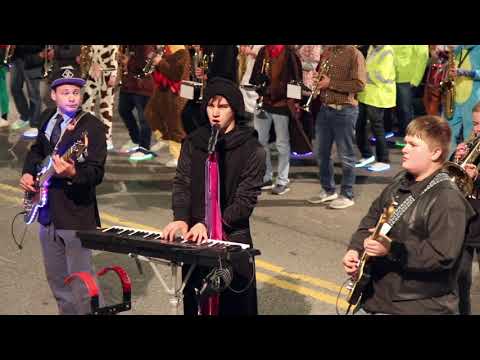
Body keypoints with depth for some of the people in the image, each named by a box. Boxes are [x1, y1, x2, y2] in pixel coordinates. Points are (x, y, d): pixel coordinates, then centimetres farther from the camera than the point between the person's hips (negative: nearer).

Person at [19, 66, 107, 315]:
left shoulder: (93, 127, -13)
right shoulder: (47, 118, 7)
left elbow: (96, 173, -21)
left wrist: (73, 173, -40)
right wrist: (28, 172, 7)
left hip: (76, 214, -7)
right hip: (48, 211, 7)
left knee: (80, 283, -6)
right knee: (56, 280, 18)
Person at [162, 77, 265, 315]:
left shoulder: (252, 149, -6)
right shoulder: (193, 142, 7)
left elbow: (245, 199, -11)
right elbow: (182, 184, 2)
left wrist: (209, 224, -20)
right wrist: (181, 218, -16)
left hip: (232, 239, -3)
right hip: (195, 236, 4)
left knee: (234, 305, 2)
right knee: (194, 303, 12)